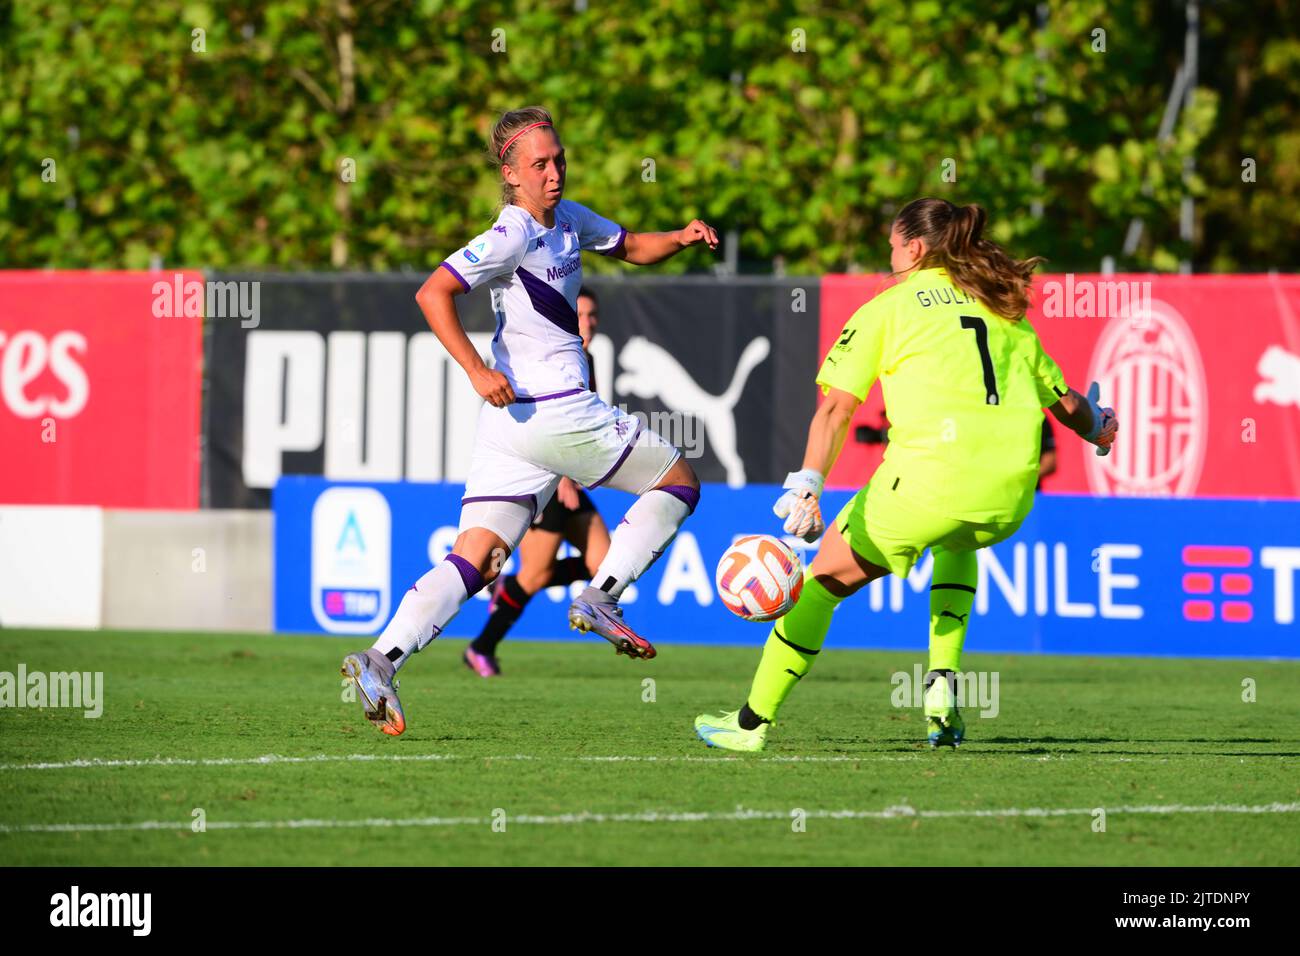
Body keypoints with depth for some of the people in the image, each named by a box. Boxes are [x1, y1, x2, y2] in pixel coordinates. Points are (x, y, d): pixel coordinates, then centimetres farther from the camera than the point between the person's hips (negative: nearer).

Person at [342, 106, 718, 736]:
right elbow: (432, 293, -18)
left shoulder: (569, 220, 16)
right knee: (679, 482, 8)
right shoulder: (512, 235, -11)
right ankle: (600, 597, 2)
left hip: (509, 421, 8)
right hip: (555, 411, -8)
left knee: (474, 562, 0)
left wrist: (682, 238, 9)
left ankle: (381, 659, -14)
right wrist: (476, 370, -25)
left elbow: (633, 247, 30)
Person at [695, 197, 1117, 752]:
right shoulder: (1002, 310, 22)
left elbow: (835, 408, -2)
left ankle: (753, 721, 18)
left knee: (826, 576, 14)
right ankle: (943, 679, 20)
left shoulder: (889, 306, 10)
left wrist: (807, 486, -13)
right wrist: (1096, 430, 50)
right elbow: (1064, 401, 27)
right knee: (957, 544, 39)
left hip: (926, 480, -4)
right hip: (1010, 495, 4)